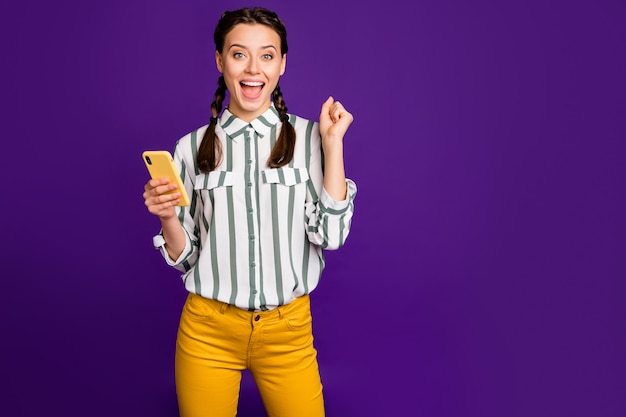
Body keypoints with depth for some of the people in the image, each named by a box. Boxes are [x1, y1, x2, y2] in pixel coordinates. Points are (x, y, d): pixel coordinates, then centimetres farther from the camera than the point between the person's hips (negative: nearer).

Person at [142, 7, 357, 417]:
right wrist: (167, 215, -14)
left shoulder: (308, 136, -3)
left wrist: (333, 141, -11)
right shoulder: (193, 147, 1)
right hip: (208, 329, 1)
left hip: (288, 330, -1)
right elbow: (185, 256, 5)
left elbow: (330, 234, -12)